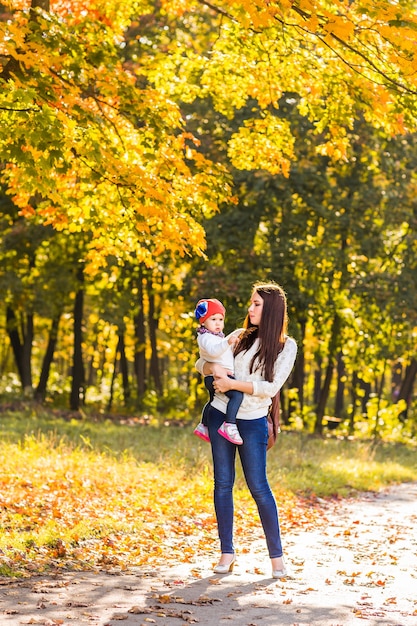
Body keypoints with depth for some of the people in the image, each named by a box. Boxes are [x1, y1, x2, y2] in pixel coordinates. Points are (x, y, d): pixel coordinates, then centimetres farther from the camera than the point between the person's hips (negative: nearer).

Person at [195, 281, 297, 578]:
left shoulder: (286, 346, -2)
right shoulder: (241, 337, 9)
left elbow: (270, 387, -11)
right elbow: (202, 362, 12)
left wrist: (232, 383, -15)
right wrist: (214, 369, -10)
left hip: (253, 422, -4)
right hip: (221, 415, 4)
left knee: (258, 486, -5)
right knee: (223, 483, 4)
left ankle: (277, 555, 4)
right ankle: (227, 552, 11)